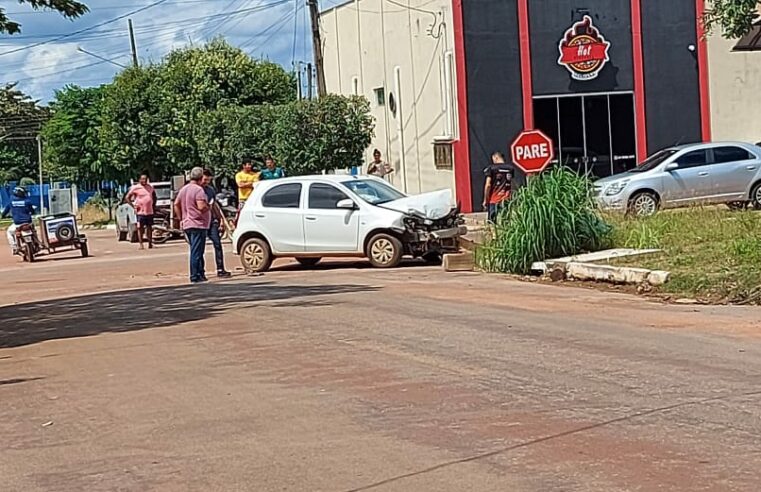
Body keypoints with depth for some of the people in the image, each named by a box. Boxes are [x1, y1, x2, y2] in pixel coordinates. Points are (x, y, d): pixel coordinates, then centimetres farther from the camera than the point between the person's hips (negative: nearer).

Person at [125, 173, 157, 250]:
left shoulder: (150, 188, 11)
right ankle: (141, 244, 1)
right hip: (140, 212, -4)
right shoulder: (135, 188, -3)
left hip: (150, 211, 4)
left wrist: (154, 205, 14)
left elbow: (154, 197, 27)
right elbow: (127, 198, -2)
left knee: (149, 227, 8)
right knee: (140, 228, -2)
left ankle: (150, 244, 14)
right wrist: (133, 205, -10)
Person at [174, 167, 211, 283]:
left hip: (186, 225, 8)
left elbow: (176, 205, 16)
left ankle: (200, 273, 19)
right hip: (198, 224, -8)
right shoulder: (198, 190, -15)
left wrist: (181, 219, 19)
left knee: (195, 251, 15)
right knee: (196, 251, -6)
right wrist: (208, 207, -4)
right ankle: (195, 276, -6)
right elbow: (201, 207, -24)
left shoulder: (183, 189, 12)